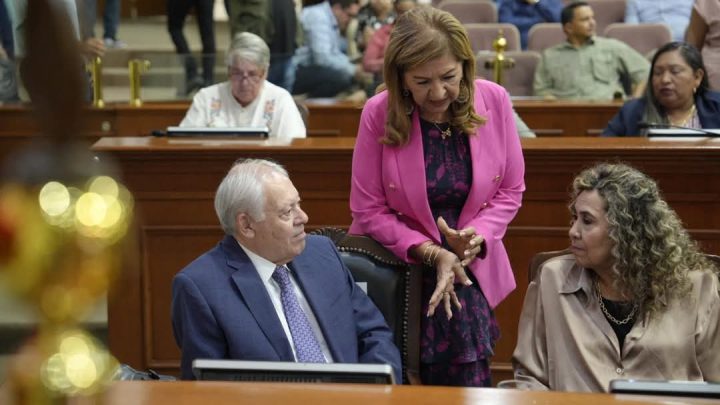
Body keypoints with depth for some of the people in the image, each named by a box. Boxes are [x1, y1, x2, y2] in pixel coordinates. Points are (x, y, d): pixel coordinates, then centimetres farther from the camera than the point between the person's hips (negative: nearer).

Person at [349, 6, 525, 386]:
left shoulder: (494, 101, -8)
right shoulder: (378, 113, -13)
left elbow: (510, 190, 2)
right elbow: (368, 210, -9)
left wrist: (477, 236, -15)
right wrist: (433, 254, -18)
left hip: (469, 264, 2)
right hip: (397, 263, -2)